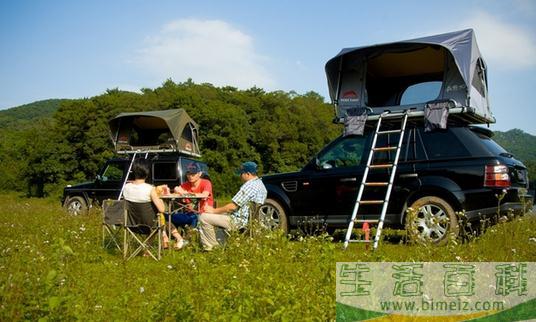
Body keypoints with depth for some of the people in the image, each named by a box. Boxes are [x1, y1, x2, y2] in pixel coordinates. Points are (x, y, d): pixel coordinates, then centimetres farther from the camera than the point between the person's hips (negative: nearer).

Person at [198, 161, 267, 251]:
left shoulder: (249, 186, -22)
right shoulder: (260, 184, 10)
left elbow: (233, 207, -22)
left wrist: (214, 210, -9)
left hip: (238, 222, -11)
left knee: (204, 217, -10)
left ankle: (214, 247, 0)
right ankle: (207, 246, 19)